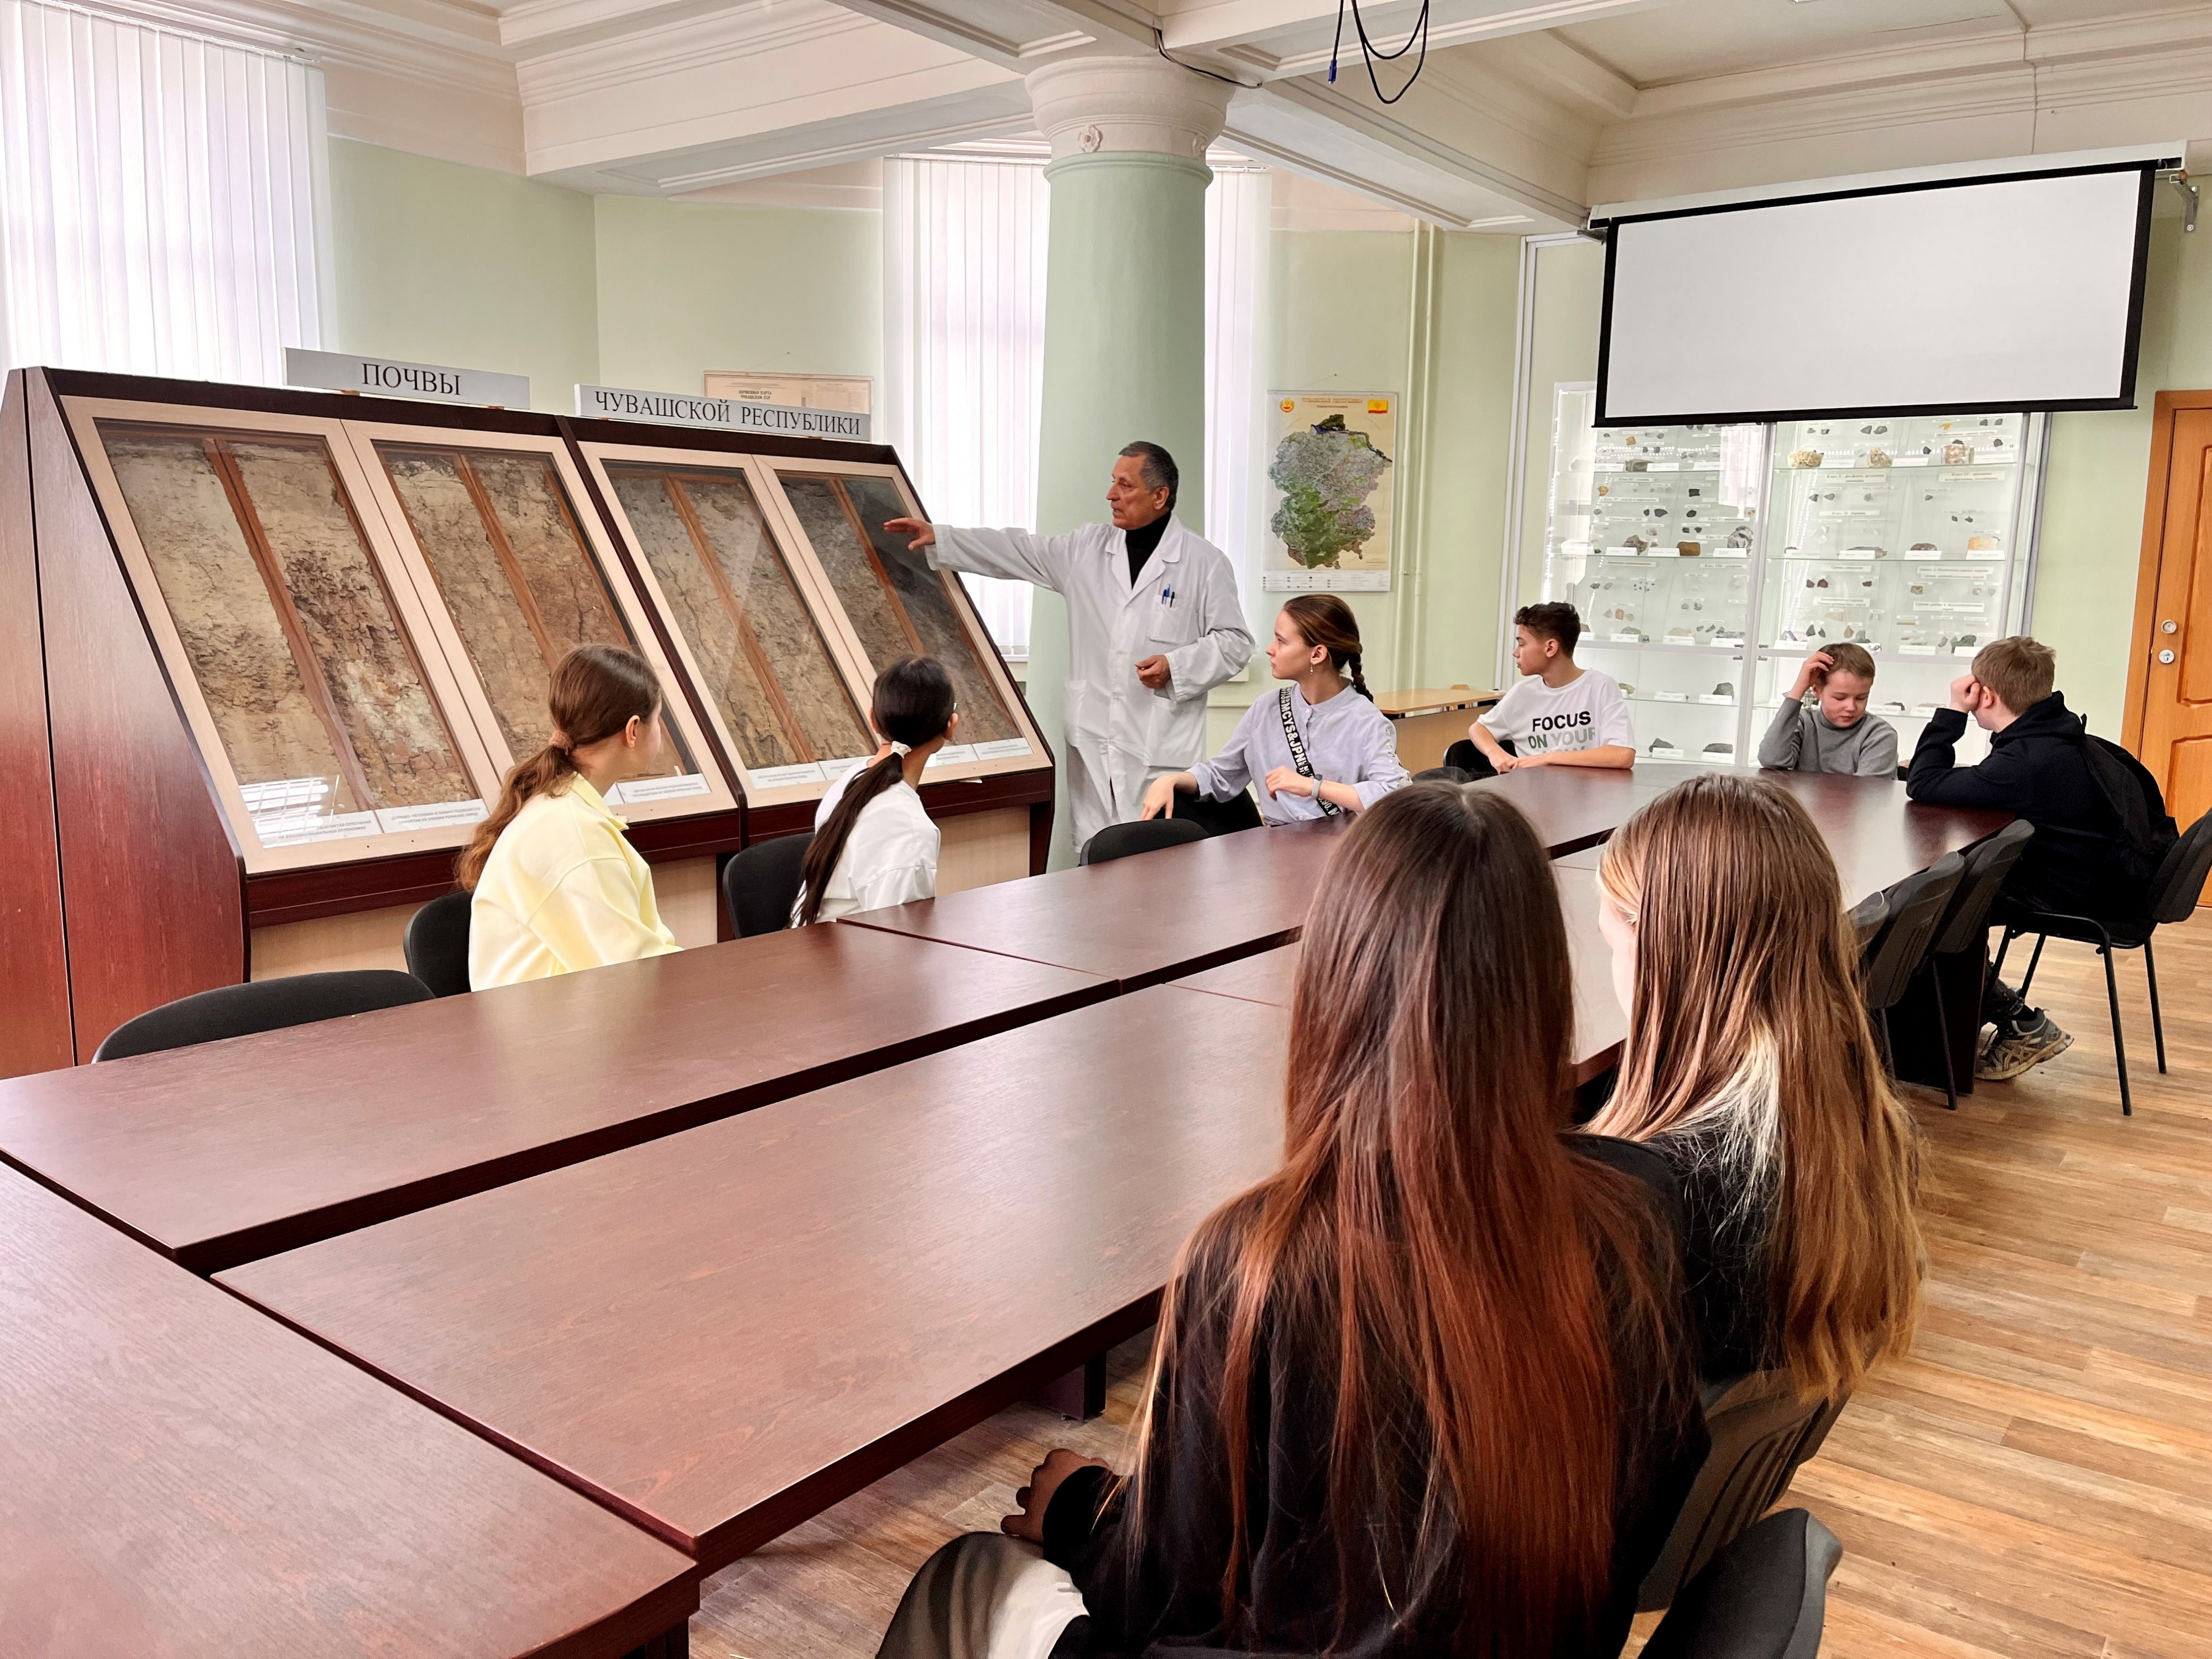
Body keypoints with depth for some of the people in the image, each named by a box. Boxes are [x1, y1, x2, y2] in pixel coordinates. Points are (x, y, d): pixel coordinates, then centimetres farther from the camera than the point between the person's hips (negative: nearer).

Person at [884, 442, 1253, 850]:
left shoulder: (1205, 562, -1)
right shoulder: (1087, 548, 10)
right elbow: (1018, 551, 14)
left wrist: (1175, 666, -14)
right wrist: (939, 538, 9)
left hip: (1160, 748, -4)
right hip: (1092, 742, 4)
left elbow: (1234, 642, 0)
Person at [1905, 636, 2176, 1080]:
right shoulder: (2059, 736, 2)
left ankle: (2024, 1026, 6)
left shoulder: (2025, 761, -29)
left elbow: (1923, 785, -24)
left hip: (2077, 895, -10)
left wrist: (1953, 712, -19)